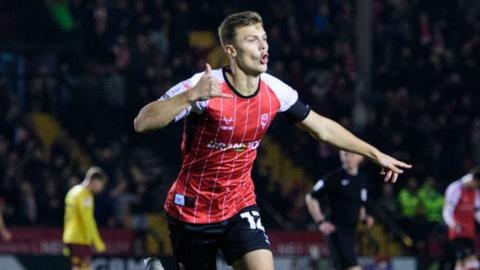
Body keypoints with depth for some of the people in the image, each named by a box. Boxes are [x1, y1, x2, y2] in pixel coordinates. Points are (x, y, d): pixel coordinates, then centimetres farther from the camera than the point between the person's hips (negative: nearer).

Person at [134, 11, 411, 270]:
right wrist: (192, 96, -47)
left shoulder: (275, 91, -8)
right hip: (191, 211, -3)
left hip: (240, 205, 3)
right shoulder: (203, 86, -24)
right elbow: (142, 123, -33)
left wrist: (376, 154, 11)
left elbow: (322, 127, 9)